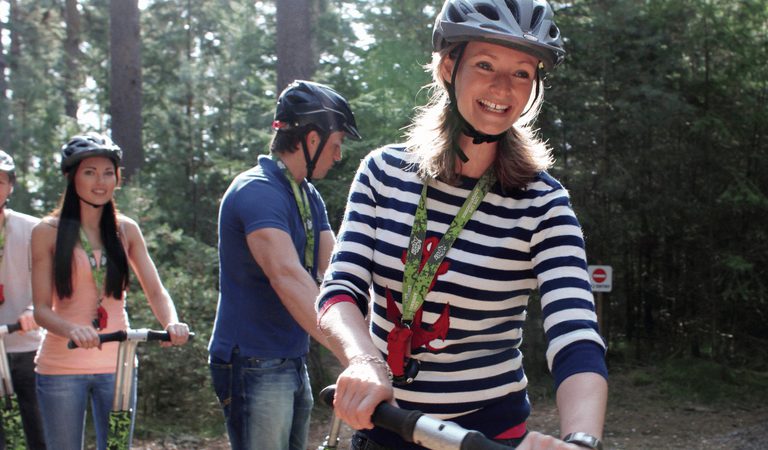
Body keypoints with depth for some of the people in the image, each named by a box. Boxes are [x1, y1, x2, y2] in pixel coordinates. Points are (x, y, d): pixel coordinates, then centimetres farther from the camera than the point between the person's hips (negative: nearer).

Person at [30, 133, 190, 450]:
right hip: (62, 367, -2)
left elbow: (156, 291, 1)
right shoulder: (47, 231, -2)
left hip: (116, 365, 2)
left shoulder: (126, 230, 6)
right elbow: (41, 309, -8)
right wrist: (72, 330, -29)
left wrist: (171, 322, -21)